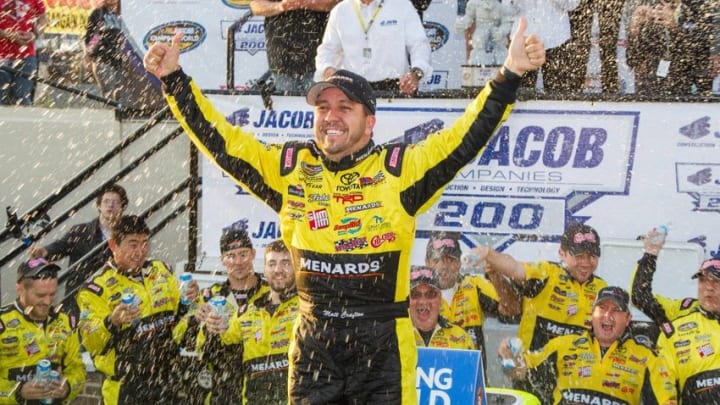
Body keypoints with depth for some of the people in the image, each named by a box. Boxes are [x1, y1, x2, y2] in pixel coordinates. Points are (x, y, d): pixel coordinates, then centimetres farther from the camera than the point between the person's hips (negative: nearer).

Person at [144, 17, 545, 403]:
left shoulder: (400, 169, -2)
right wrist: (174, 79, 4)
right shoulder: (289, 167, 6)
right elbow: (220, 139, 8)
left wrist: (510, 75, -18)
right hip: (313, 343, 2)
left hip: (384, 344, -2)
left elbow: (467, 137, -8)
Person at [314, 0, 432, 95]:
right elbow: (328, 49, 18)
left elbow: (419, 44, 2)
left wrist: (416, 72, -19)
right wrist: (327, 69, -6)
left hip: (394, 89, -2)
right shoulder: (340, 11, 14)